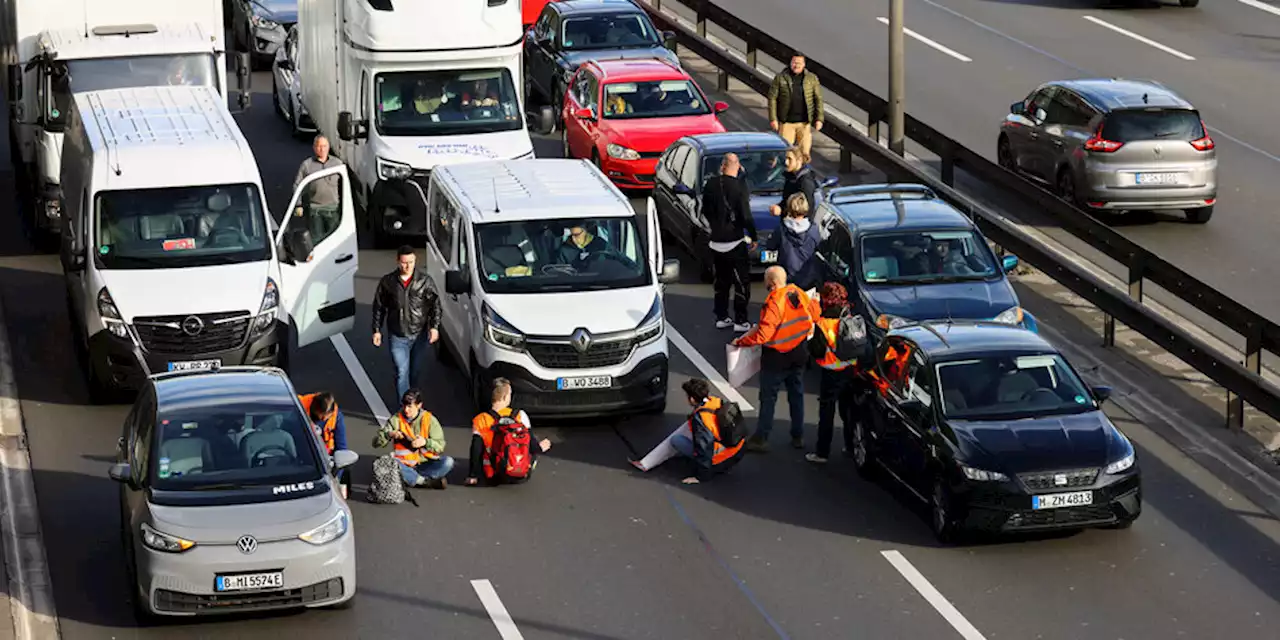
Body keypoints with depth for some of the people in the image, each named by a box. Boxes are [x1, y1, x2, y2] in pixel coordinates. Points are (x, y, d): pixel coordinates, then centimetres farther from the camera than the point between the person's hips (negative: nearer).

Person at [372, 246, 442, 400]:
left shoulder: (424, 280, -6)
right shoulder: (387, 282, -7)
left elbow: (435, 304, -2)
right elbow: (379, 307, 3)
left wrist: (434, 326, -11)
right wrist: (377, 330, 3)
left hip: (420, 335, 2)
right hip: (398, 337, -2)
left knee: (415, 370, 18)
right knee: (402, 372, -7)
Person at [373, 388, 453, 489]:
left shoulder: (429, 420, 0)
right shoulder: (396, 420, 1)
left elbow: (440, 446, -3)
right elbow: (376, 443, -3)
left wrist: (425, 442, -22)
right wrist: (389, 434, -23)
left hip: (425, 464, 0)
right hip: (404, 465, 0)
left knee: (448, 462, -26)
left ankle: (413, 479, -25)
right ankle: (425, 481, -29)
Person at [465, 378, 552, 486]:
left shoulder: (480, 422, -12)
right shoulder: (520, 416, -13)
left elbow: (475, 452, -10)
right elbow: (531, 445, -5)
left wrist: (472, 477, 1)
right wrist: (540, 448, 18)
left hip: (493, 478, -1)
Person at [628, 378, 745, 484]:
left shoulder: (699, 418, -24)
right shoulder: (717, 401, -3)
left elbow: (704, 448, -21)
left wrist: (701, 477, -12)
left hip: (721, 462, -8)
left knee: (675, 440, -1)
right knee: (689, 426, 17)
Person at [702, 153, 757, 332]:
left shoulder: (711, 184, -2)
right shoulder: (739, 187, -18)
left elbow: (705, 211, 10)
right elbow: (746, 216, -17)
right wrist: (753, 236, -1)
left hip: (716, 241, 5)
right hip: (735, 243, -5)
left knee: (721, 282, 17)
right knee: (742, 283, 4)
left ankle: (721, 317, 23)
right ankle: (740, 321, 5)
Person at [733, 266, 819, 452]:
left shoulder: (774, 303, -25)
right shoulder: (798, 294, -4)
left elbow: (762, 335, -29)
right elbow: (814, 312, 13)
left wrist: (740, 341, -17)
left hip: (776, 358, -7)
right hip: (799, 353, 7)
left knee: (768, 398, 2)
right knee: (796, 395, 18)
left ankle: (761, 438, 7)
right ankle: (798, 436, 26)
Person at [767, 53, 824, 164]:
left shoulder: (812, 78, 2)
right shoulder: (780, 78, -2)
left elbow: (818, 99, 5)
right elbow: (772, 98, -2)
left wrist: (819, 119, -1)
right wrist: (773, 119, -7)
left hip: (805, 123, 1)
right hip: (786, 122, -1)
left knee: (804, 154, 5)